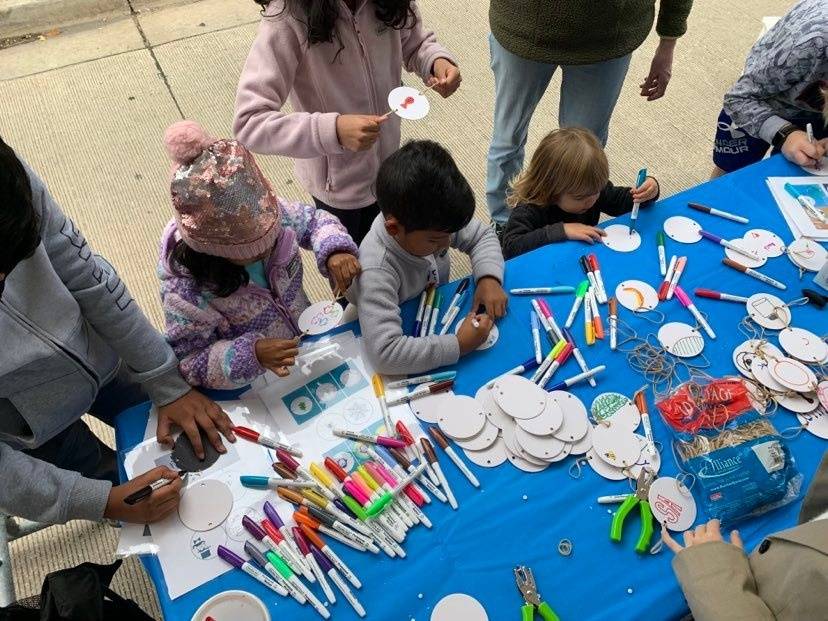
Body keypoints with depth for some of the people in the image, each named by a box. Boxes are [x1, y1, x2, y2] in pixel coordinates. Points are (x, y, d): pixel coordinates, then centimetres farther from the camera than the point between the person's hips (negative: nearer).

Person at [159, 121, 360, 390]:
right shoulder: (185, 287, -30)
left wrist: (335, 250, -21)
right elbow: (188, 362, -22)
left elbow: (313, 220, 0)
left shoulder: (271, 216, -19)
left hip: (309, 343, 3)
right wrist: (251, 355, -37)